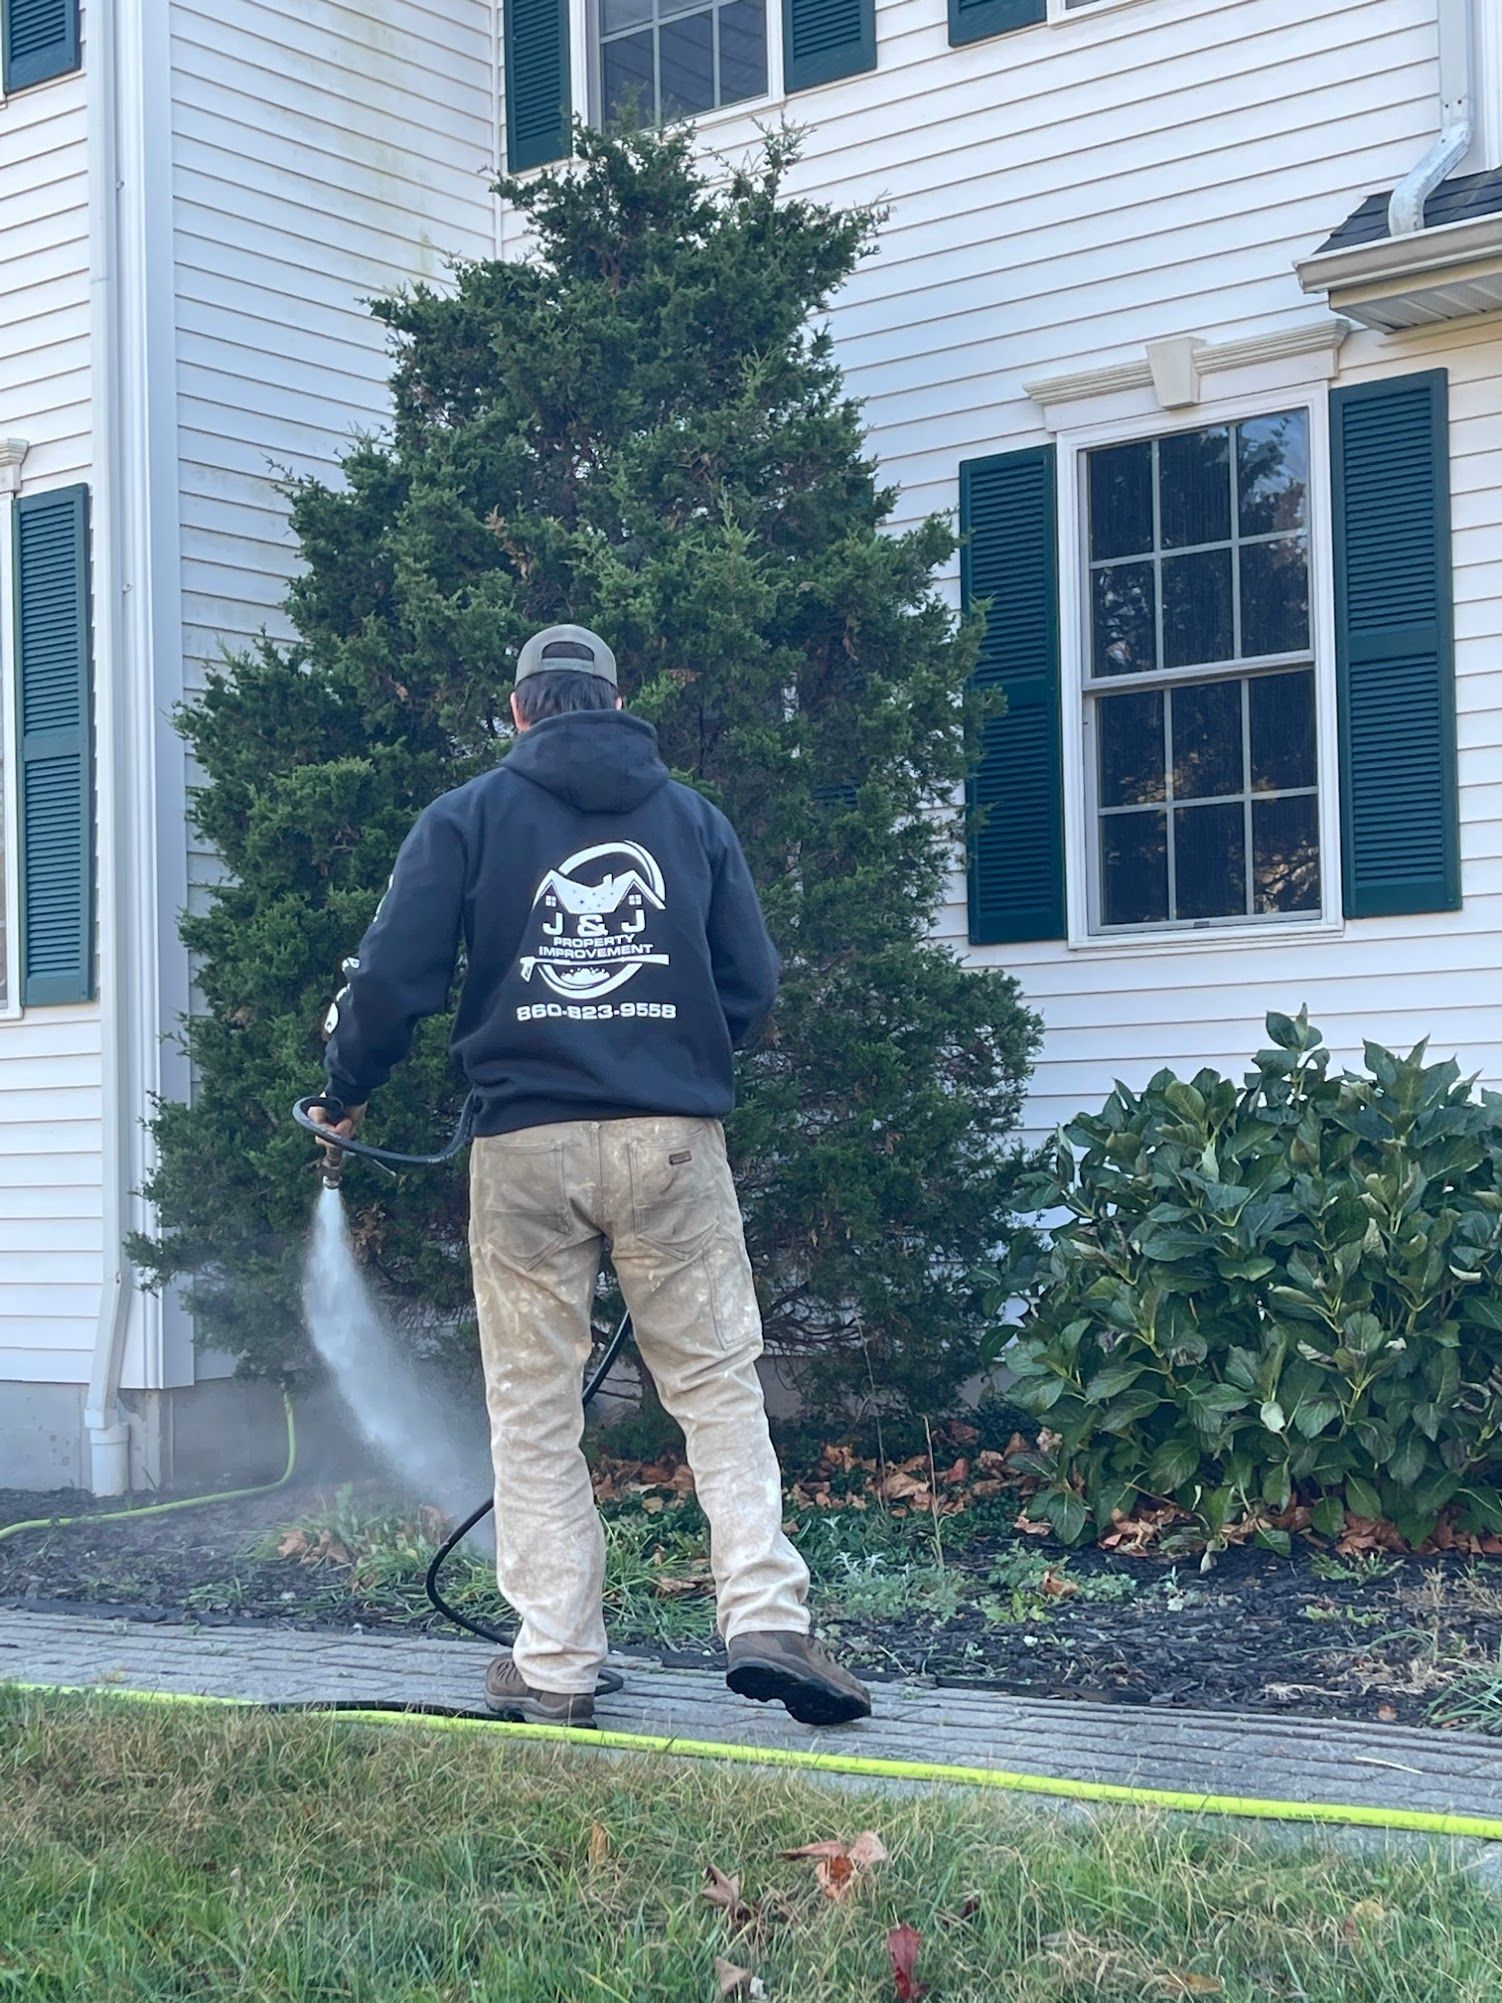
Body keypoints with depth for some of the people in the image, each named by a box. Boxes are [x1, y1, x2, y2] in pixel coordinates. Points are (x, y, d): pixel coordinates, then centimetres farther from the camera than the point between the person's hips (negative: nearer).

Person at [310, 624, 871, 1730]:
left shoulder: (467, 817, 5)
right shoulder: (693, 816, 11)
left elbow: (394, 981, -1)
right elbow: (753, 986, 10)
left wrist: (348, 1091, 16)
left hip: (526, 1143, -1)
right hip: (674, 1140, 1)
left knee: (534, 1410, 8)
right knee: (720, 1387, 7)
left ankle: (555, 1663, 9)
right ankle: (768, 1619, -5)